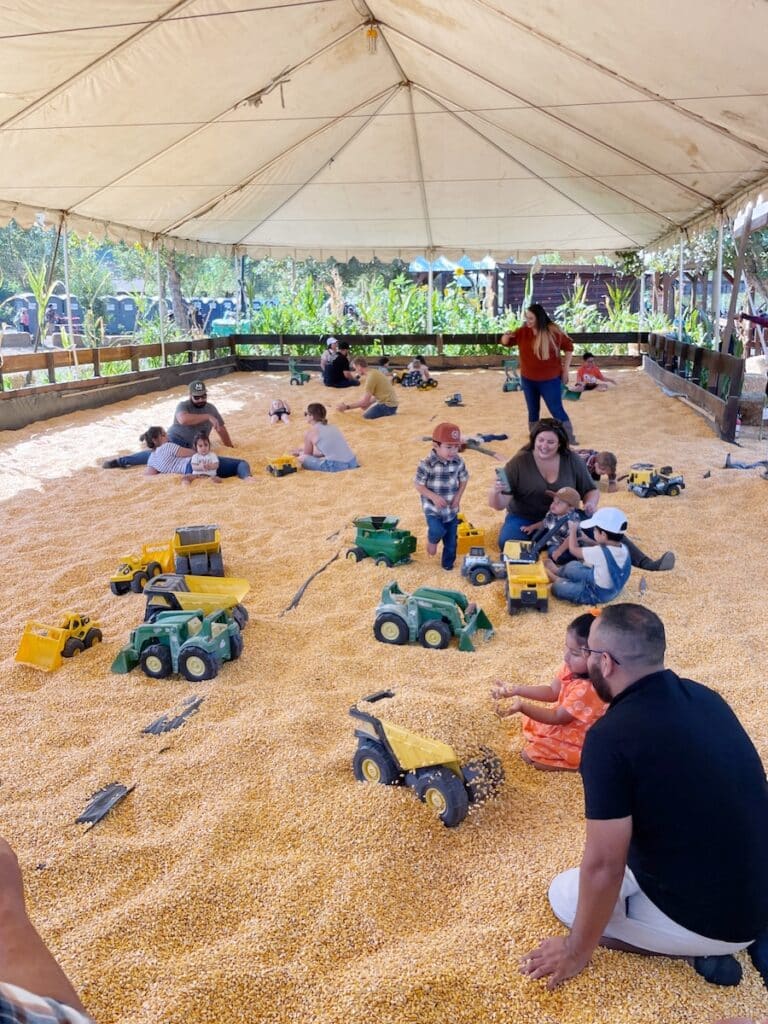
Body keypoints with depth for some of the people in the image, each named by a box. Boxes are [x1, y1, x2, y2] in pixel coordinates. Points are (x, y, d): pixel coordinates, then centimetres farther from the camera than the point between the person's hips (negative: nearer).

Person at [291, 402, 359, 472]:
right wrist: (302, 450, 40)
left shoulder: (311, 431, 3)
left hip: (335, 466, -6)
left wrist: (299, 453, 37)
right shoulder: (332, 427, 21)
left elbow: (307, 454, 16)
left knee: (302, 458, 5)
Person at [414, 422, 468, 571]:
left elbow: (463, 479, 7)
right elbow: (419, 485, -13)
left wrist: (458, 496, -7)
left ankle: (448, 563, 32)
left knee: (451, 538, 10)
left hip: (451, 508, 4)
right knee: (437, 531, -23)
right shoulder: (426, 464, -20)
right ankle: (432, 540, 14)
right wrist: (434, 497, -24)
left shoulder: (458, 462, -7)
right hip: (432, 507, -4)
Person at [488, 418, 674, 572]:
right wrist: (495, 492, -39)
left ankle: (646, 563, -26)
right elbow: (499, 505, -15)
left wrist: (591, 503, -16)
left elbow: (591, 490, 8)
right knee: (507, 543, -35)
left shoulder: (572, 461, -4)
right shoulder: (519, 462, -13)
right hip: (525, 519, -2)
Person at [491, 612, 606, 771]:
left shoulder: (587, 689, -38)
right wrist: (515, 690, -9)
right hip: (565, 719, 9)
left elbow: (557, 718, -27)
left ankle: (575, 762, -1)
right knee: (529, 723, 19)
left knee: (529, 755, -6)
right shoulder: (572, 667, -14)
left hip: (576, 741, -9)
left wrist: (521, 707, -35)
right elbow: (552, 692, 0)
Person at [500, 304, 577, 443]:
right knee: (533, 410, 15)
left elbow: (569, 347, 0)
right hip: (528, 379, 4)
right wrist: (506, 336, -21)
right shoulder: (522, 331, -6)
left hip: (550, 380, -3)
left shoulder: (553, 332, -13)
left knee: (556, 409, 1)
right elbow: (506, 343, 4)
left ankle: (569, 437, 15)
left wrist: (565, 370, -1)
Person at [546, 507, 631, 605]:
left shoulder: (599, 552, -35)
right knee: (571, 566, 20)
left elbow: (573, 549, -19)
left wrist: (573, 530, -4)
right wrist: (588, 541, 9)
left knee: (557, 587, -5)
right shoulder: (623, 548, -12)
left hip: (596, 594, -8)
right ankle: (558, 571, 47)